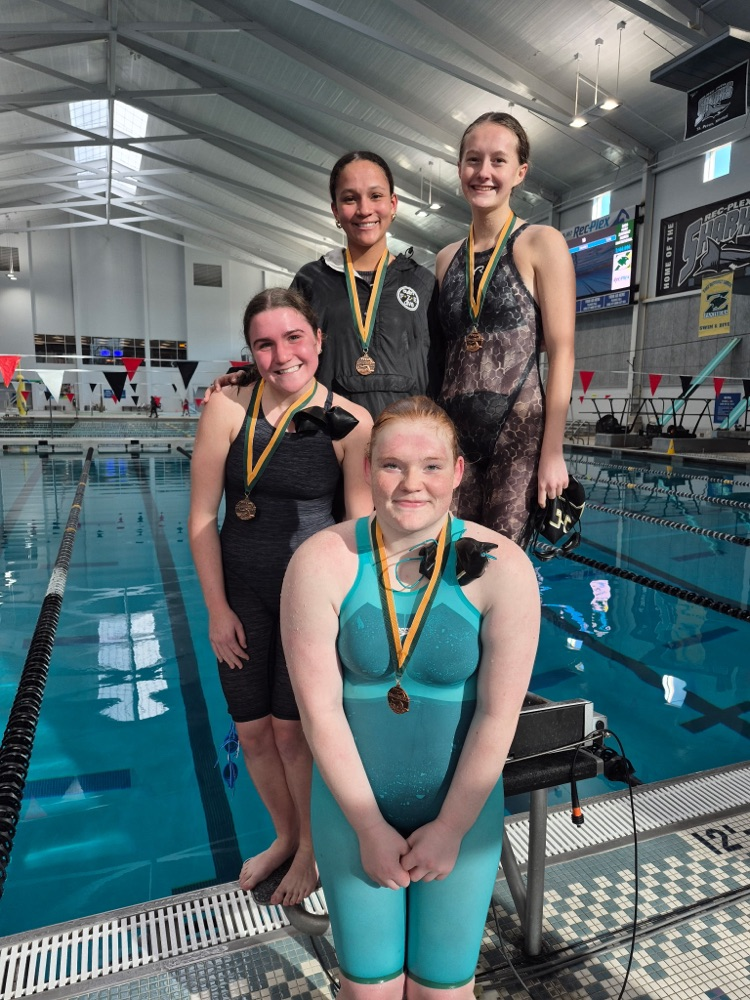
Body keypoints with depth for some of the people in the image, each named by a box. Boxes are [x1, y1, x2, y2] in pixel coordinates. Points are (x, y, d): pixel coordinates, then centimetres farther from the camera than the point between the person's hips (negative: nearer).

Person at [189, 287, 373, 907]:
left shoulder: (350, 422, -12)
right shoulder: (228, 408, -9)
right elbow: (202, 518, -6)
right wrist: (218, 609, -4)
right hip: (241, 592, 3)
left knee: (292, 729, 6)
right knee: (252, 729, 15)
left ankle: (312, 847, 36)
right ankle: (284, 835, 44)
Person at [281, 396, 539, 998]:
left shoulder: (502, 568, -18)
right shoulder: (320, 564, -18)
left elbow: (499, 713, -13)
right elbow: (319, 709, -14)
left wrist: (450, 827, -8)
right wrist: (369, 828, -9)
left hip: (461, 805, 0)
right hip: (353, 801, 1)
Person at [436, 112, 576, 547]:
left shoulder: (541, 243, 0)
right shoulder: (447, 258, 14)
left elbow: (561, 352, -6)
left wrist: (553, 452, -12)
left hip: (519, 429, -4)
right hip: (454, 429, 4)